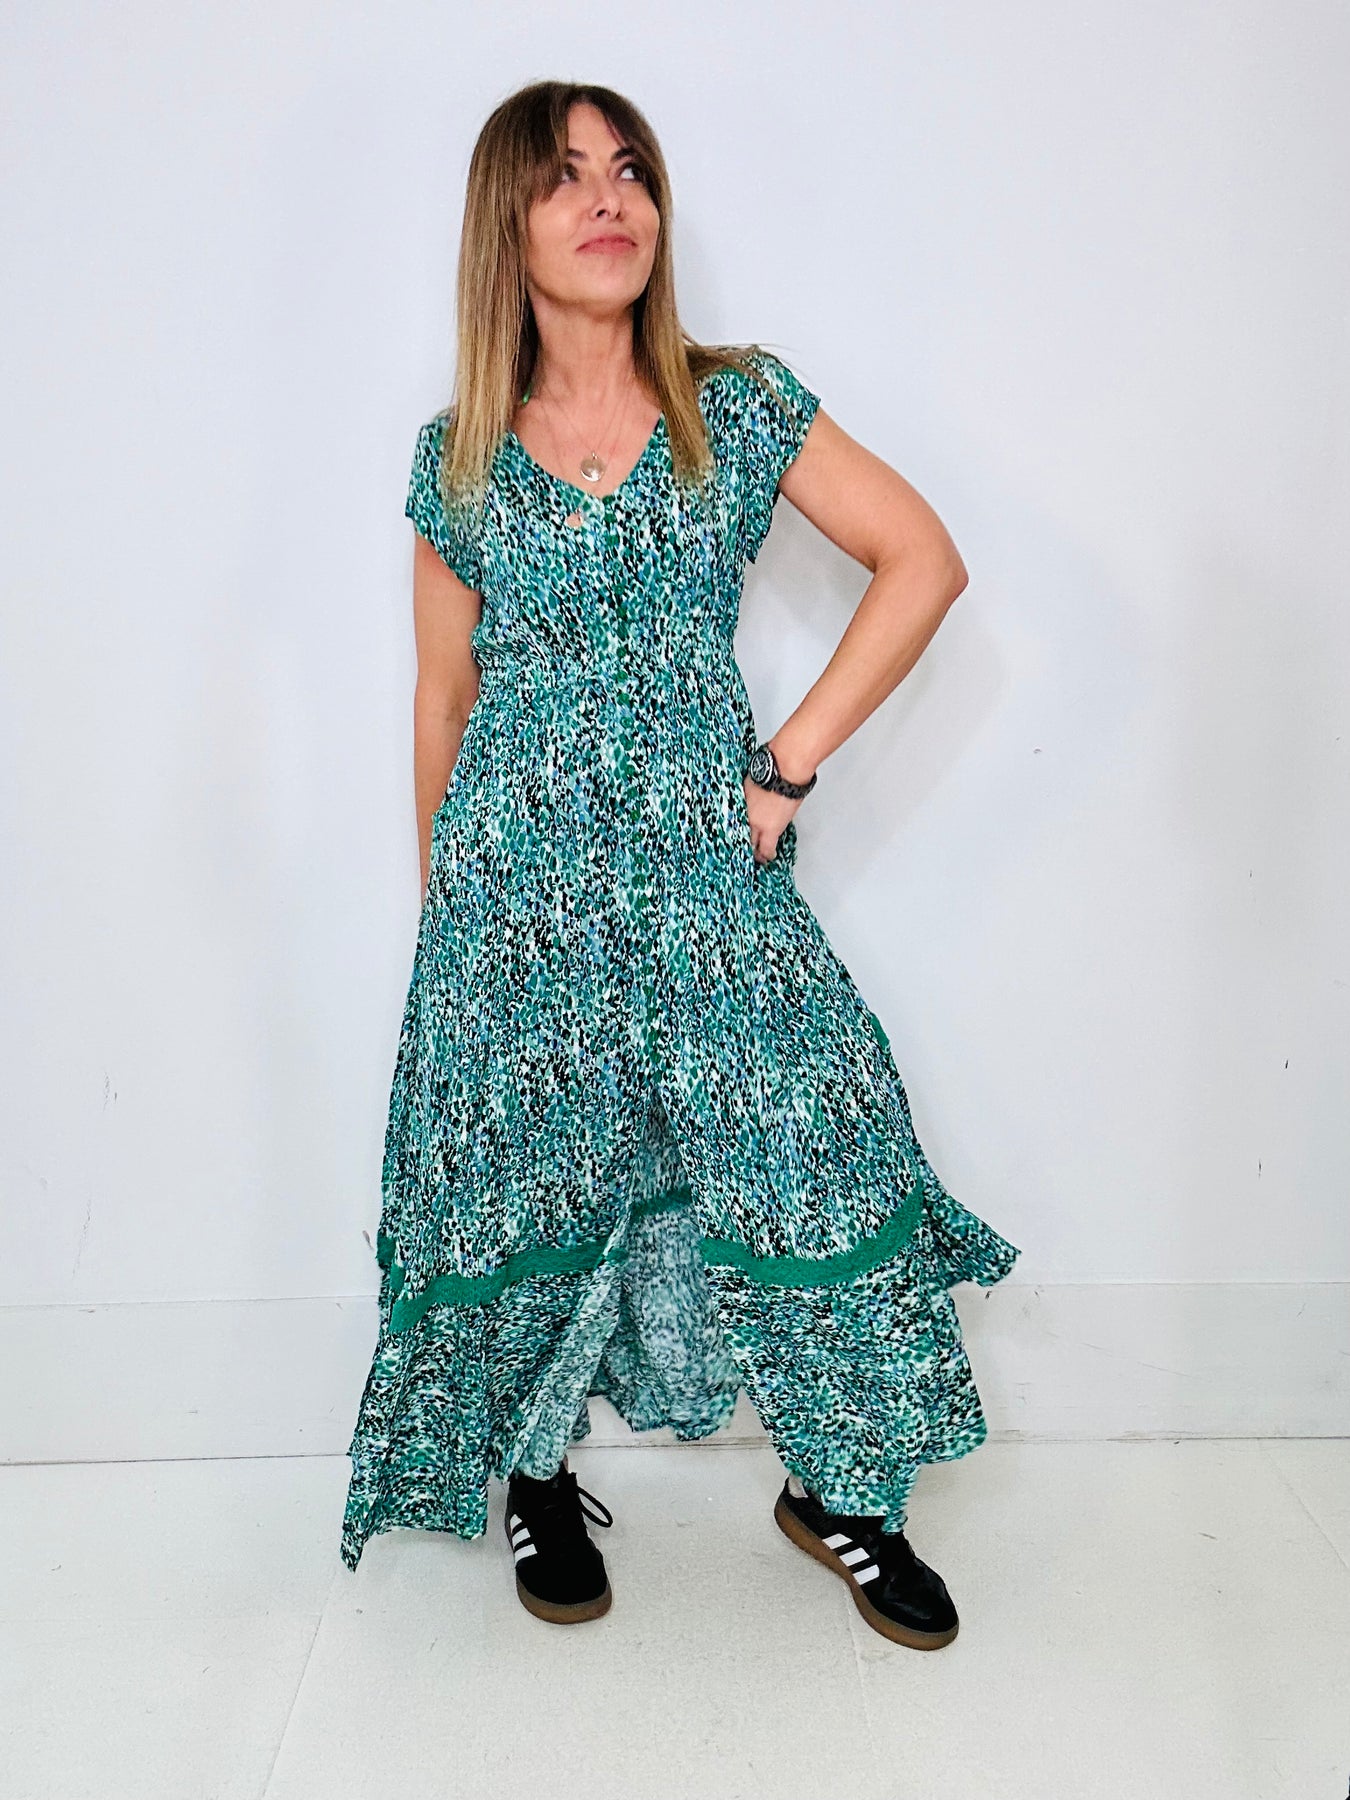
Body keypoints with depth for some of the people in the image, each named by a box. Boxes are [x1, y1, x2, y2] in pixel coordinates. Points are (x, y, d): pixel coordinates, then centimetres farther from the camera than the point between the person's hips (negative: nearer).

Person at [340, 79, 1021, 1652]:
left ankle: (838, 1490, 22)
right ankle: (537, 1478, 32)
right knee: (526, 1174, 8)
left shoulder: (741, 405, 3)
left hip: (708, 864, 0)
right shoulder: (460, 458, 5)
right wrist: (444, 901, 13)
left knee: (815, 1152, -2)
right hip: (521, 877, 1)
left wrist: (789, 761, -7)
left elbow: (923, 561, -1)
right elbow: (443, 701, 10)